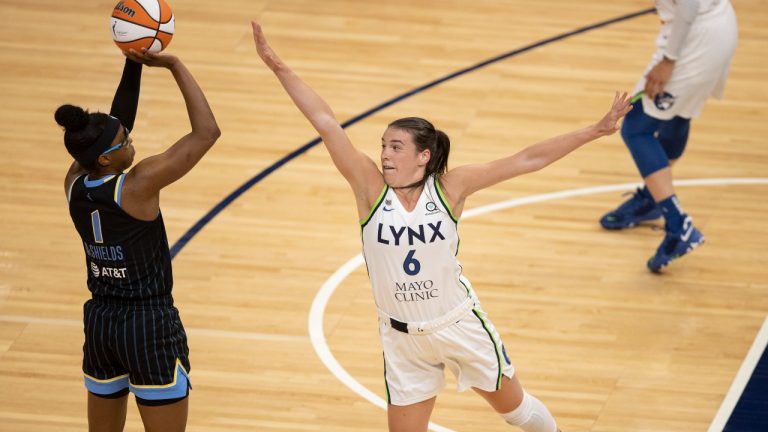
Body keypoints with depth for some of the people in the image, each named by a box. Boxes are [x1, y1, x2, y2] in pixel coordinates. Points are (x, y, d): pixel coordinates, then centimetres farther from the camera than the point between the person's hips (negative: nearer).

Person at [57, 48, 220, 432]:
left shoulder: (75, 184, -4)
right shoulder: (139, 185, -21)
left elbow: (116, 124, 11)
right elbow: (207, 132, -18)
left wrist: (134, 66, 4)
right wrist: (175, 66, -13)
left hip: (99, 322, 7)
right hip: (150, 326, -7)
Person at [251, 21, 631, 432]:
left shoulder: (448, 187, -13)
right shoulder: (371, 188, -13)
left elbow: (526, 160, -14)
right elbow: (325, 123, -20)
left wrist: (594, 130, -16)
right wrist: (278, 67, -24)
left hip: (460, 326, 0)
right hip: (403, 340, 1)